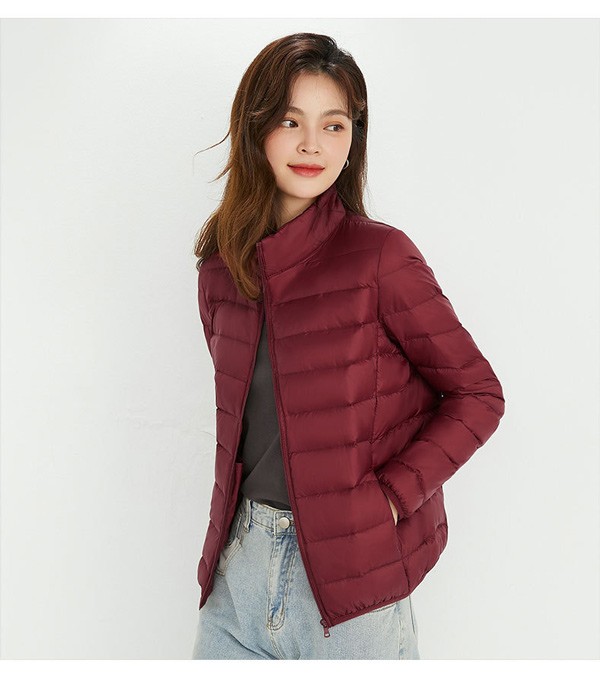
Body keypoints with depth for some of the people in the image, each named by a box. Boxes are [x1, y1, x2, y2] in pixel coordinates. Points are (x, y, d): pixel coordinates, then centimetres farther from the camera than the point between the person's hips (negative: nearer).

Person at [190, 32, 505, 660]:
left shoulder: (380, 255, -13)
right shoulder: (222, 267, 3)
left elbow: (478, 394, -8)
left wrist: (392, 497, -15)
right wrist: (238, 521, 6)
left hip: (350, 578, -4)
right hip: (241, 561, 5)